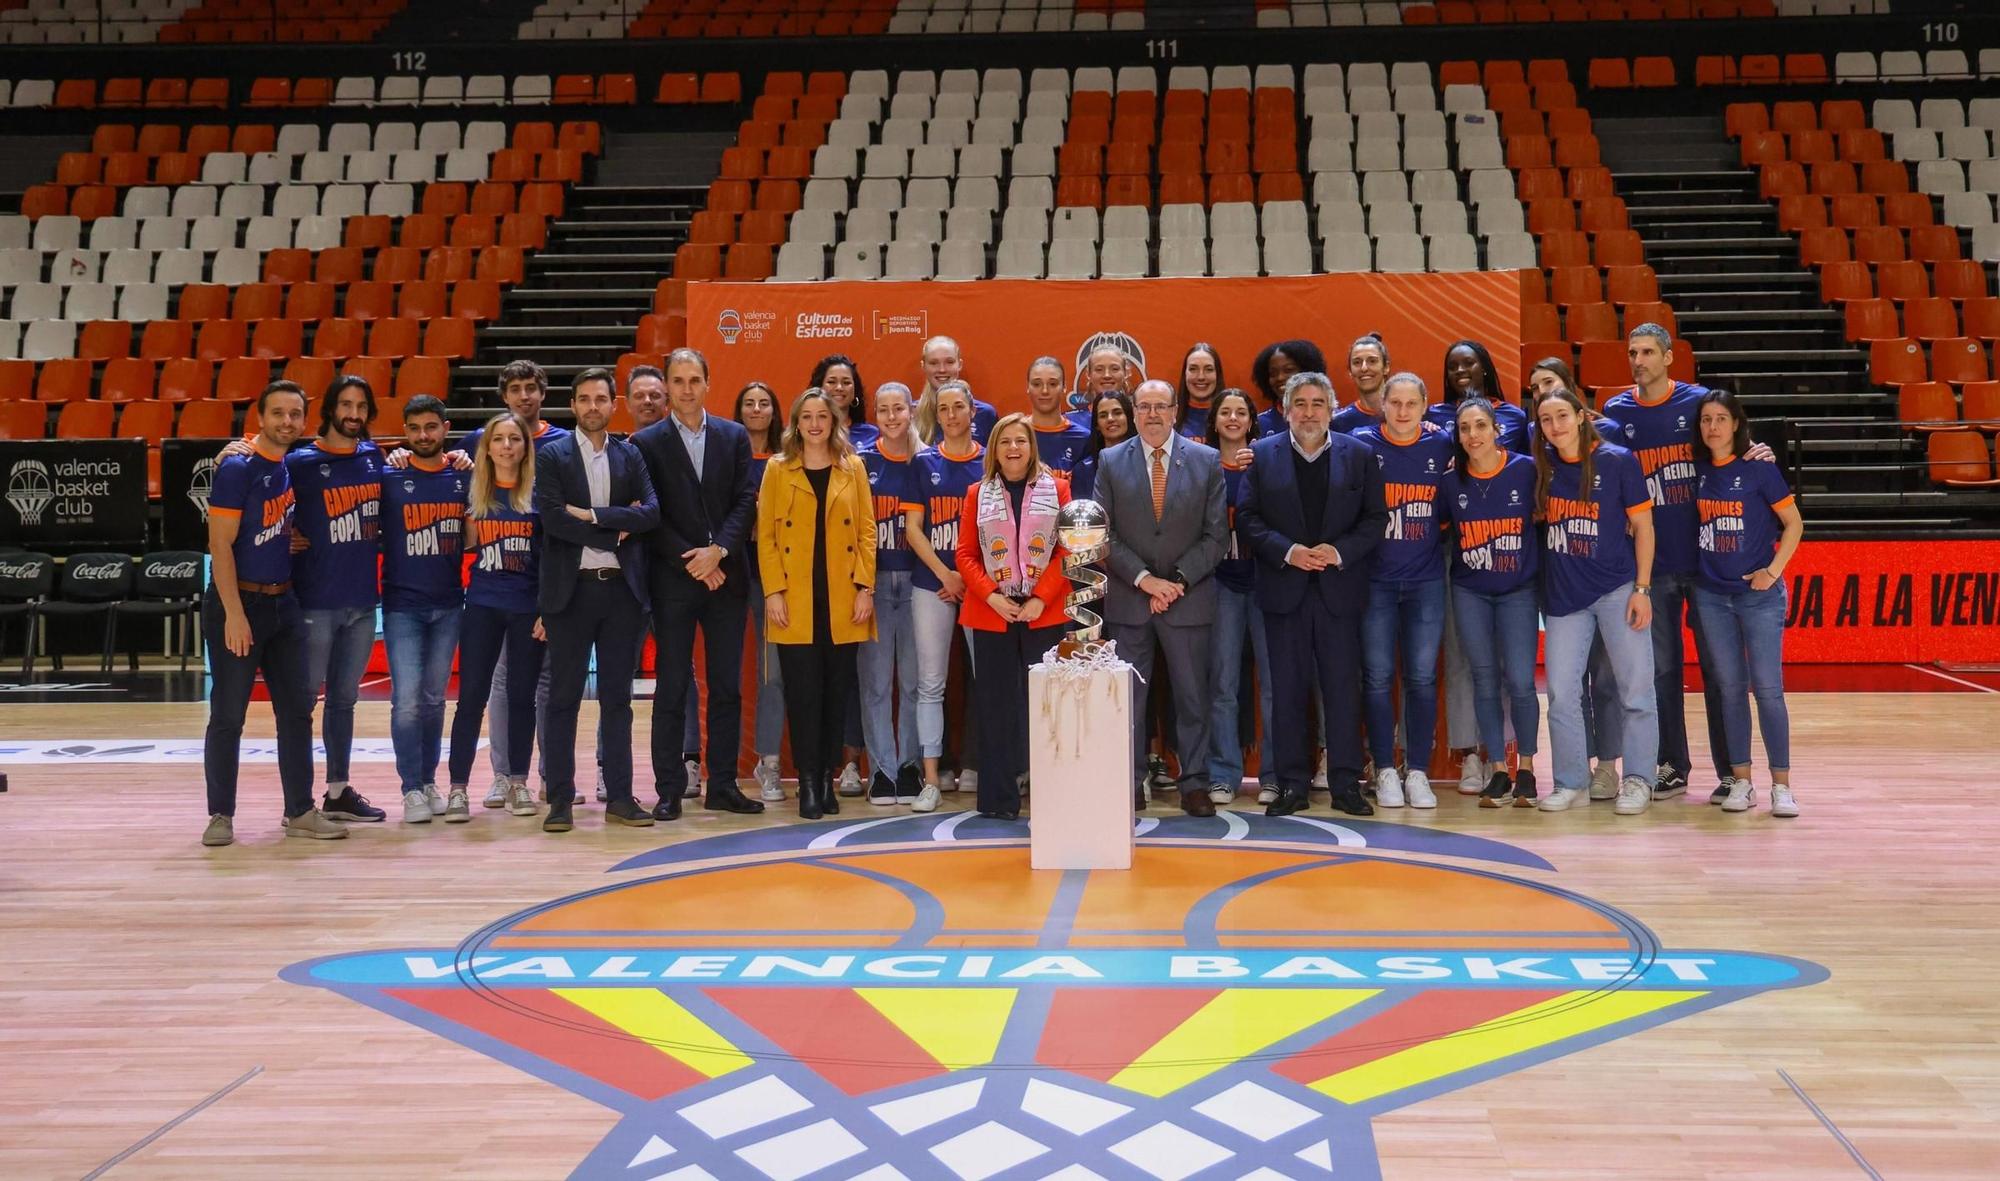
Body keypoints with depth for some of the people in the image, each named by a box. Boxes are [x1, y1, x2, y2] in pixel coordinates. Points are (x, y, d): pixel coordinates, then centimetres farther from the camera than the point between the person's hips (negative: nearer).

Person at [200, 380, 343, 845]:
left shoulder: (295, 466, 8)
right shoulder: (238, 468, -12)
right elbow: (220, 545, -16)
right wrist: (234, 613, -20)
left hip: (284, 603, 7)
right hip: (238, 601, -7)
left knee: (296, 710, 8)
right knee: (228, 715, -1)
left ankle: (300, 811, 16)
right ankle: (220, 816, 9)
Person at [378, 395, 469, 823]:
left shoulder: (462, 478, 5)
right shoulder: (389, 478, -2)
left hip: (449, 604, 3)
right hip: (402, 605, -3)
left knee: (434, 698, 10)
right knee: (407, 699, -8)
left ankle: (429, 783, 20)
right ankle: (412, 790, -1)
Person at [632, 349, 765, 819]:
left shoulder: (735, 436, 9)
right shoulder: (647, 443, 2)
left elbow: (745, 501, 2)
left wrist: (718, 550, -11)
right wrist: (690, 561, -11)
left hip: (726, 577, 3)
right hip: (673, 581, -2)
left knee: (727, 687, 5)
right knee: (671, 689, 0)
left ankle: (722, 785, 12)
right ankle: (669, 789, 6)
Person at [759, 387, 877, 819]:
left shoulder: (853, 468, 9)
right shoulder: (778, 469, 6)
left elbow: (866, 532, 7)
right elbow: (765, 535, 2)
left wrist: (865, 587, -2)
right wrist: (772, 591, -7)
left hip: (842, 600, 1)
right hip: (795, 601, -1)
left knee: (837, 689, 5)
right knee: (803, 692, -3)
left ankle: (828, 778, 14)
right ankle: (808, 783, 2)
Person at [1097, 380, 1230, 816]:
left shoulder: (1207, 461, 2)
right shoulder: (1111, 462, 3)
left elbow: (1216, 535, 0)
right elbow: (1105, 534, 0)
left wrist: (1178, 581, -9)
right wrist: (1145, 579, -10)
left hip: (1189, 597, 0)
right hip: (1128, 598, 0)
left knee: (1191, 694, 5)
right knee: (1128, 695, 3)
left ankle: (1194, 783, 12)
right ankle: (1132, 782, 11)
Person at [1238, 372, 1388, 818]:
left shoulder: (1358, 455, 6)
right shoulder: (1262, 455, 5)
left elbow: (1375, 518, 3)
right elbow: (1247, 518, 0)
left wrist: (1340, 552, -12)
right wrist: (1287, 551, -14)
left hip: (1339, 587, 0)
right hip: (1284, 588, 0)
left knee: (1343, 687, 2)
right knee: (1288, 688, 3)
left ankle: (1346, 783, 9)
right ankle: (1293, 784, 10)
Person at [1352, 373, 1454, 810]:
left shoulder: (1442, 446, 4)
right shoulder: (1362, 444, 0)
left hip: (1426, 579, 1)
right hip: (1375, 580, -1)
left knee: (1422, 677, 2)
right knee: (1377, 678, 0)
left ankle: (1418, 772, 9)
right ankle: (1385, 771, 8)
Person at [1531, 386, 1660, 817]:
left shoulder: (1617, 461, -4)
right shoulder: (1541, 467, 5)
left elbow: (1643, 526, -3)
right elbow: (1533, 518, 21)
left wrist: (1642, 589, -8)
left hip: (1617, 590, -4)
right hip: (1563, 595, 4)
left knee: (1635, 691, 1)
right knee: (1561, 695, 4)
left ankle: (1637, 781, 11)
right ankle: (1572, 783, 14)